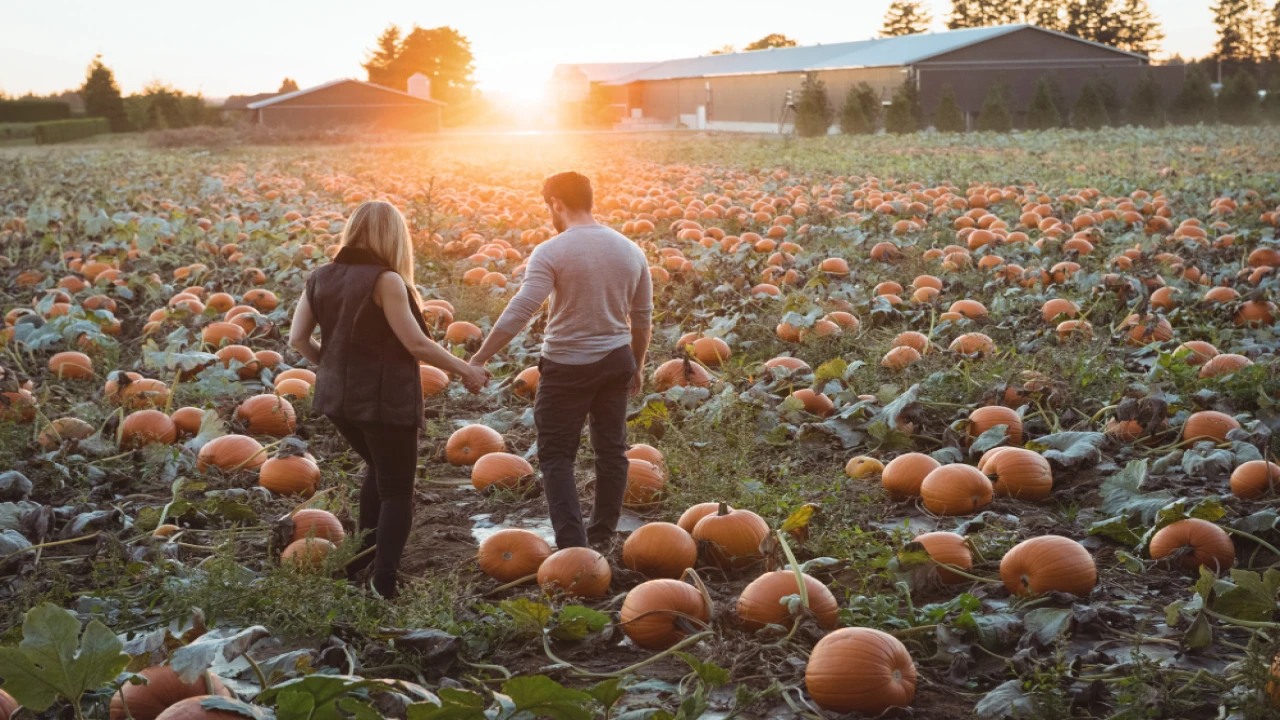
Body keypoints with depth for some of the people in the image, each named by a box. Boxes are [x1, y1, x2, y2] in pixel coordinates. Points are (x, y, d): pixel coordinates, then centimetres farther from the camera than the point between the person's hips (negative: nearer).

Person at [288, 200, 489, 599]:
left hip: (338, 397, 7)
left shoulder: (320, 278, 3)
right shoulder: (385, 280, -16)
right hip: (385, 399, -7)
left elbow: (298, 338, 4)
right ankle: (382, 587, -2)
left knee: (380, 470, 29)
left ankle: (361, 560, 32)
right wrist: (465, 370, -5)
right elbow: (416, 344, -16)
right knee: (396, 491, 5)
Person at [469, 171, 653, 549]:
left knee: (557, 456, 4)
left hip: (566, 367, -5)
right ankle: (602, 534, 29)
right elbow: (642, 318, 10)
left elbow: (519, 312, -23)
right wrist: (638, 365, 23)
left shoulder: (550, 252, -15)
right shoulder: (630, 251, 3)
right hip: (616, 362, 5)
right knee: (612, 449, 16)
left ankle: (572, 544, -5)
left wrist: (479, 358, -19)